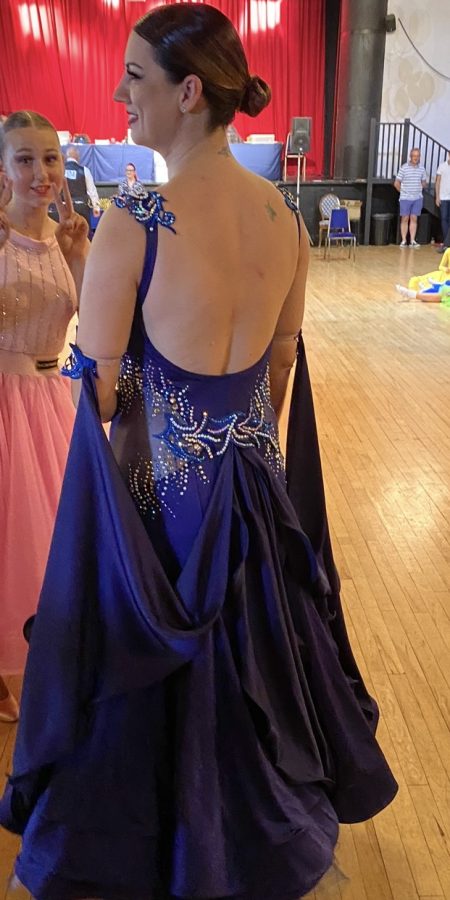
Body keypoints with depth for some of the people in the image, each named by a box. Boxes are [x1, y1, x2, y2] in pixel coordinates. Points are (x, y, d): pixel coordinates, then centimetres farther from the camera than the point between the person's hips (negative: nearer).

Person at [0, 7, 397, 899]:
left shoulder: (132, 225, -22)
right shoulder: (286, 215, -3)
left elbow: (99, 390, -16)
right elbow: (282, 361, 6)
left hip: (162, 492, -6)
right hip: (256, 483, 6)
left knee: (151, 680, 19)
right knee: (253, 658, 27)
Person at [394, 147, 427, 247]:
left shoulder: (421, 169, 6)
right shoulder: (404, 168, -5)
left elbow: (424, 182, 18)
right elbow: (397, 183, -2)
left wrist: (418, 190, 12)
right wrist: (403, 192, 5)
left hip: (418, 198, 3)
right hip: (405, 198, -3)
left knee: (414, 219, 3)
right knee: (405, 219, 1)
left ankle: (412, 241, 4)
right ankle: (403, 241, 6)